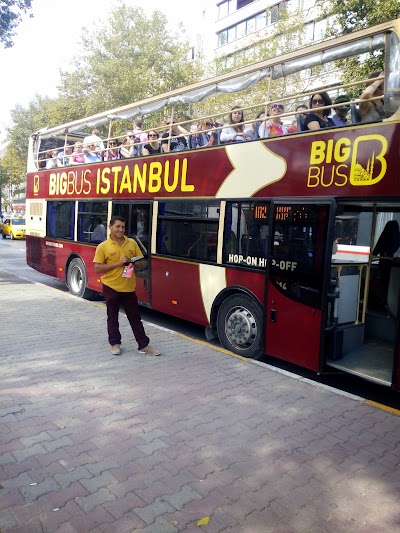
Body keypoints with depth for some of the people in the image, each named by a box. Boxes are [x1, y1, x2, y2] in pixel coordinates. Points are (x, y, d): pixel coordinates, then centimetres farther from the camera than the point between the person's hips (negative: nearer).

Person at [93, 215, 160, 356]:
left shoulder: (132, 243, 2)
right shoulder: (103, 247, -7)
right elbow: (97, 269, -11)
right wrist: (118, 263, -19)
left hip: (129, 288, 2)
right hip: (111, 288, -2)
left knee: (135, 317, 9)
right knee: (112, 317, 11)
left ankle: (143, 345, 16)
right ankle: (115, 344, 26)